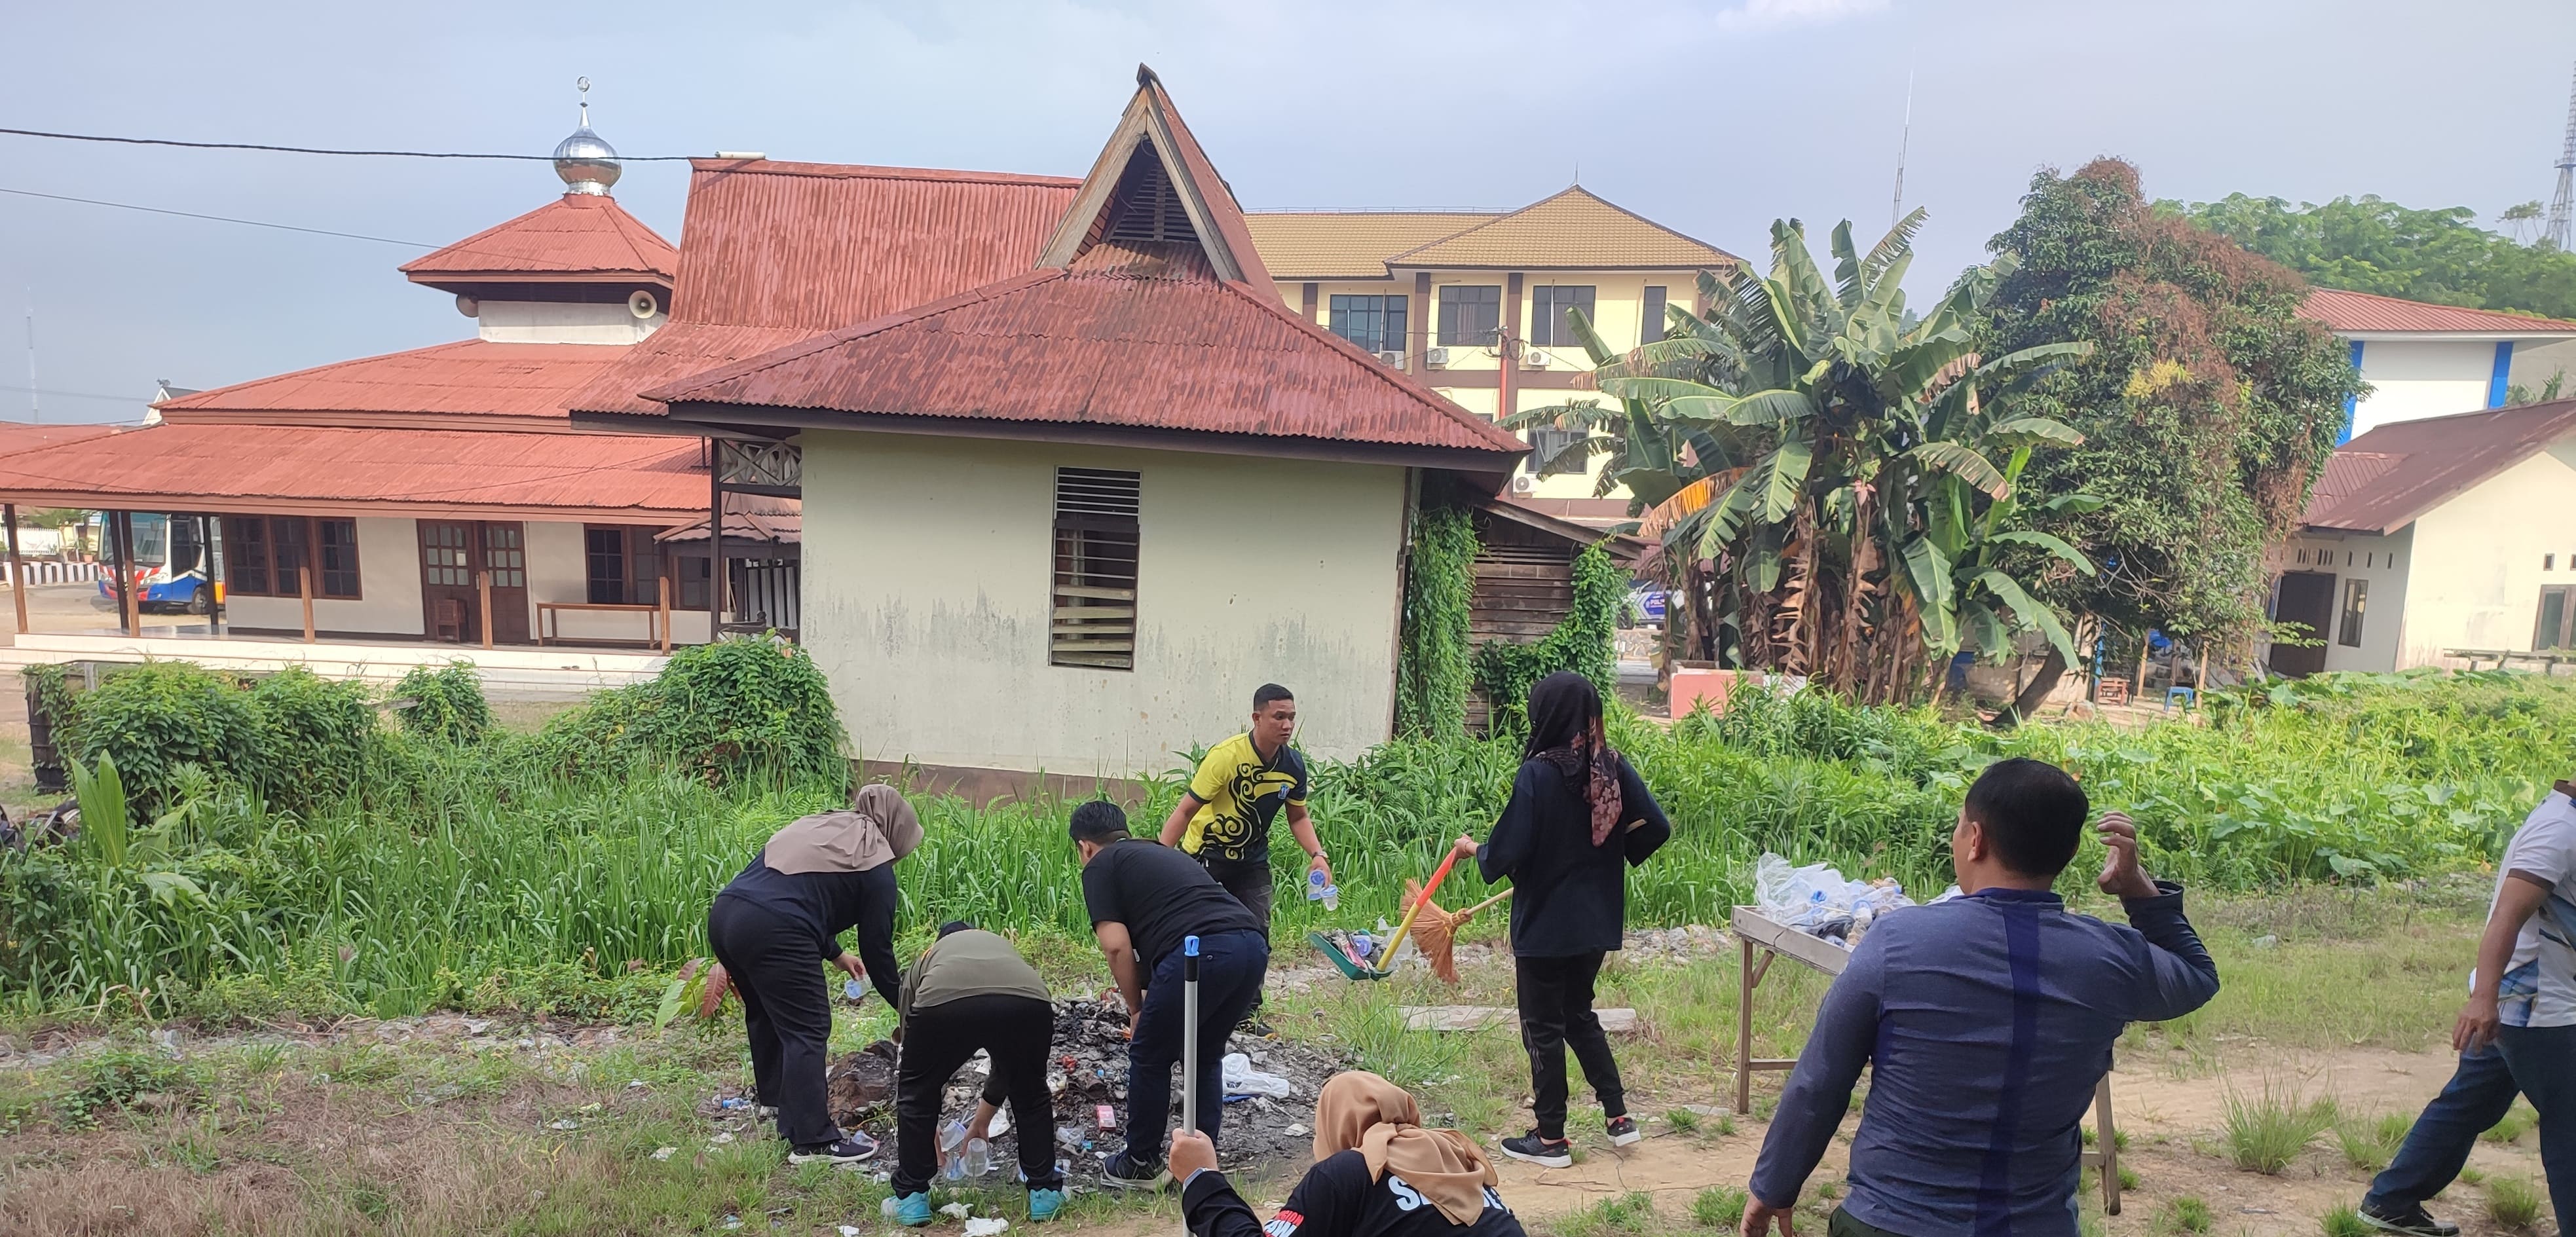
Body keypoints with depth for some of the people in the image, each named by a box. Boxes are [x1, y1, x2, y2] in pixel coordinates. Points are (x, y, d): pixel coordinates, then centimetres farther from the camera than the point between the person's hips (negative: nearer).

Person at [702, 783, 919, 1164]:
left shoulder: (816, 825, 26)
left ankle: (776, 1101, 46)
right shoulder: (875, 862, 4)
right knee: (808, 1031, 1)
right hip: (773, 933, -9)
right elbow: (877, 946, 6)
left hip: (723, 915, 9)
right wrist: (904, 1004, 19)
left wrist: (834, 952, 38)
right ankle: (813, 1141, 2)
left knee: (766, 1014, 27)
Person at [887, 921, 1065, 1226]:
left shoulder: (925, 960, 41)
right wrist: (983, 1118, 64)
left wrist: (930, 1134, 59)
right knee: (1031, 1094, 31)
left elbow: (910, 1057, 46)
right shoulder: (1002, 945, 45)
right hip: (1028, 1001, 2)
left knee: (916, 1093, 30)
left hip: (943, 1000, -1)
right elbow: (1009, 1055, 51)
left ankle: (912, 1197, 34)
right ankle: (1045, 1192, 34)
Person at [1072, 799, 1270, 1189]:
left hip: (1201, 953, -7)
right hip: (1253, 945, 7)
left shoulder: (1099, 867, 13)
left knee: (1149, 1058, 15)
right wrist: (1154, 1006, 50)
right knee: (1206, 1055, 26)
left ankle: (1141, 1165, 28)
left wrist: (1136, 1009, 15)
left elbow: (1117, 945, 1)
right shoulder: (1163, 853, 34)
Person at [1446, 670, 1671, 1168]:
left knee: (1543, 1027, 10)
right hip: (1596, 921, 6)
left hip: (1544, 923, -6)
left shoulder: (1539, 773, -21)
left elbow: (1506, 854, -21)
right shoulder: (1613, 766, -4)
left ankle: (1551, 1139, 21)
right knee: (1580, 1015, 25)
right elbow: (1655, 828, 0)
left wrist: (1472, 849, 0)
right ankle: (1619, 1116, 27)